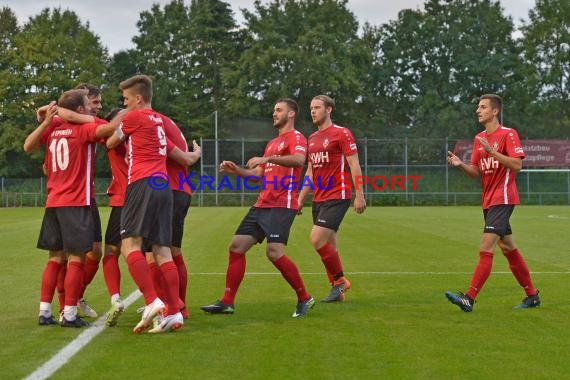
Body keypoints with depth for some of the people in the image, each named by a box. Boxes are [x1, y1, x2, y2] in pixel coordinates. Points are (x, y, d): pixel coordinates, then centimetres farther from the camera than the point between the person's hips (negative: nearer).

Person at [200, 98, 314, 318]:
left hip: (281, 205, -9)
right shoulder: (273, 143, 26)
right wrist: (236, 170, 10)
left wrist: (268, 158, -34)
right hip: (262, 205, 9)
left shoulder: (296, 137, -3)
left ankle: (304, 299, -4)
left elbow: (299, 160, -25)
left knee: (274, 252, -19)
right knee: (237, 246, 3)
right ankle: (227, 302, 7)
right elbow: (259, 174, 26)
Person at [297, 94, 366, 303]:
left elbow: (354, 165, -9)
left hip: (337, 196, -8)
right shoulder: (312, 138, 16)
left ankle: (340, 281, -3)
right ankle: (338, 291, 13)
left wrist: (359, 195, -15)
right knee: (328, 246, 7)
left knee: (317, 239, -18)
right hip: (318, 198, 8)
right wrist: (300, 199, 19)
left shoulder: (342, 133, -6)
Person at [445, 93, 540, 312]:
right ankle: (532, 296, 23)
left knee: (485, 249, -15)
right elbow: (475, 172, 13)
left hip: (502, 199, -9)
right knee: (509, 249, 14)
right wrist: (460, 164, -6)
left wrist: (492, 152, -24)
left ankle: (469, 298, -19)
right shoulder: (479, 138, 15)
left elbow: (517, 165, -16)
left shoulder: (508, 134, -7)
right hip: (488, 201, 9)